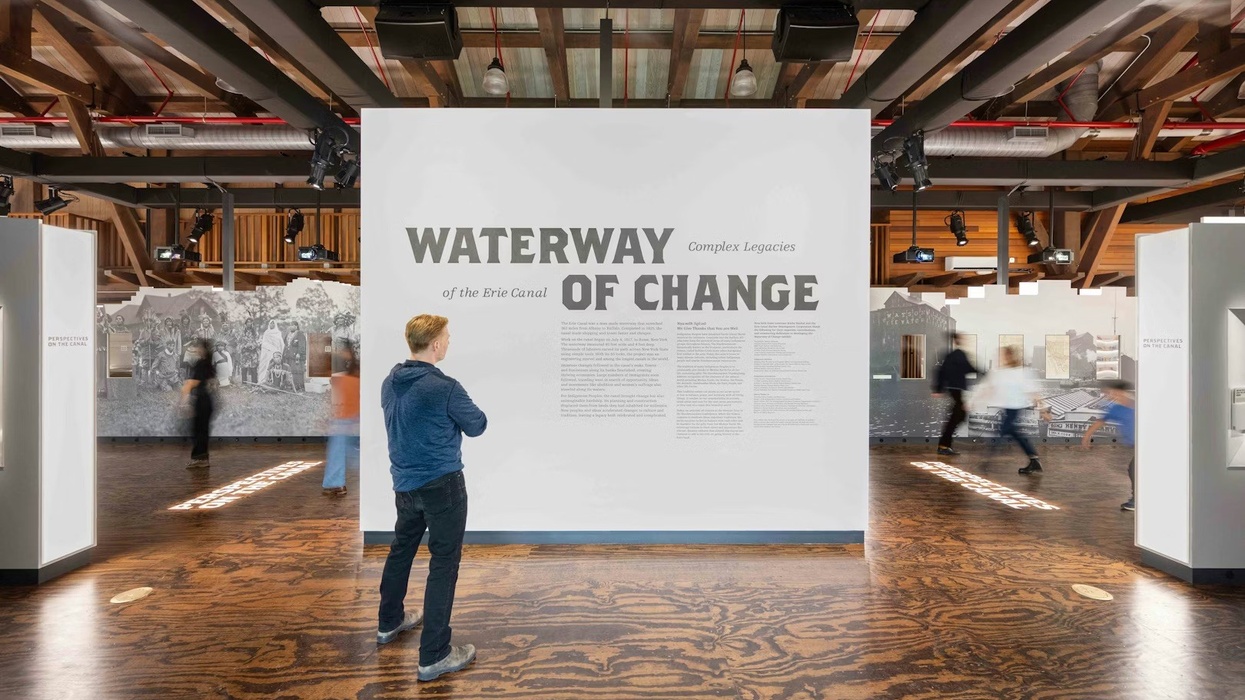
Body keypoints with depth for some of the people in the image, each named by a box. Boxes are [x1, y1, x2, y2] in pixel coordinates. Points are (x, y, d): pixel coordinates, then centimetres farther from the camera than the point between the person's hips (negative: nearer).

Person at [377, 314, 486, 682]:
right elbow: (477, 426, -8)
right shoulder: (445, 388, -22)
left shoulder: (389, 383, 2)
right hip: (441, 485, -8)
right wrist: (462, 410, 10)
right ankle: (434, 656, 7)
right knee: (444, 565, 1)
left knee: (400, 550, 24)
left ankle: (389, 622, 43)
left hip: (404, 483, 8)